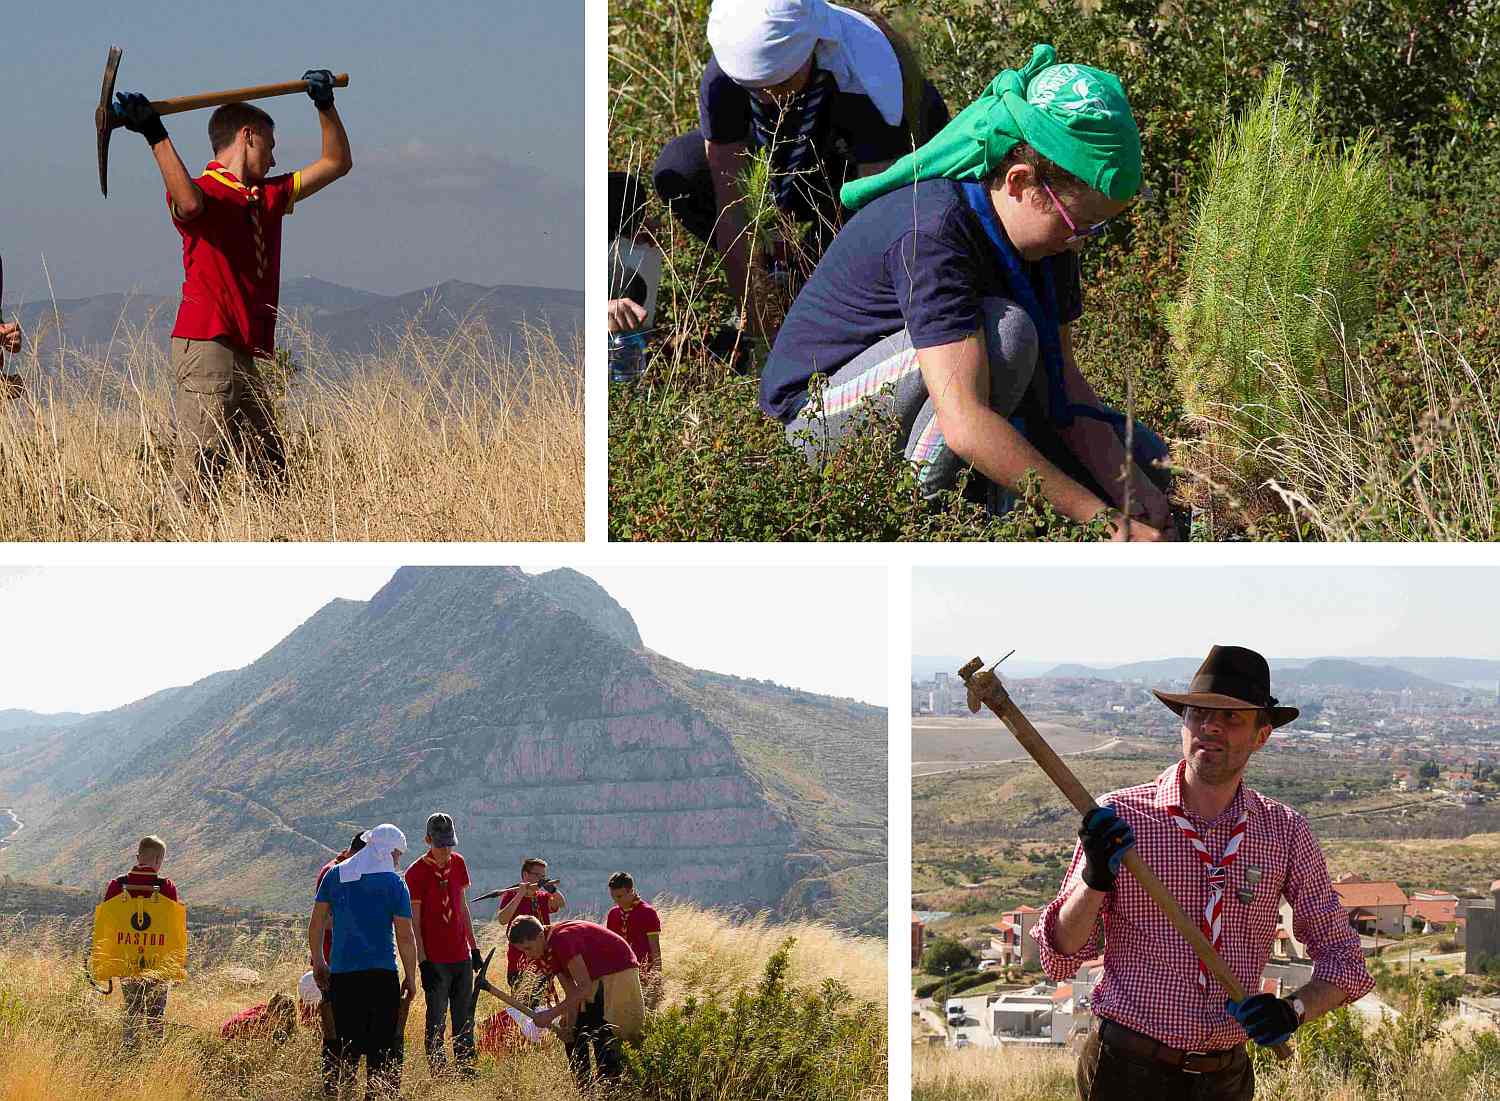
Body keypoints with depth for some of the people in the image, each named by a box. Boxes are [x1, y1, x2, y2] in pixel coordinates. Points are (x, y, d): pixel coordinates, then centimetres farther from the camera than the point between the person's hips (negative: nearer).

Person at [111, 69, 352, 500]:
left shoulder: (269, 196, 21)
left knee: (270, 473, 10)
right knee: (199, 468, -15)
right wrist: (157, 138, -35)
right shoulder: (204, 191, -6)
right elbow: (188, 203, -32)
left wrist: (326, 106, 21)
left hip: (246, 354, 9)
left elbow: (337, 162, 29)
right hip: (207, 347, -9)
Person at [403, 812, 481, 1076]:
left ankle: (466, 1071, 14)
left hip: (462, 956, 6)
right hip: (436, 960, -6)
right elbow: (414, 923, -9)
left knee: (464, 1020, 9)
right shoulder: (416, 873, -9)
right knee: (436, 1022, -3)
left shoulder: (458, 863, 8)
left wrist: (474, 947, 16)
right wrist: (423, 962, -13)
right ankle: (438, 1074, 1)